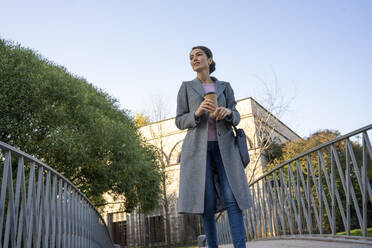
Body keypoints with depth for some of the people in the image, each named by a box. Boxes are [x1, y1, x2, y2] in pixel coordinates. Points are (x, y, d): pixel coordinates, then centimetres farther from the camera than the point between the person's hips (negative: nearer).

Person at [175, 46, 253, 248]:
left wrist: (228, 112, -14)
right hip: (198, 146, -1)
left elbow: (236, 118, 10)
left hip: (223, 145, 1)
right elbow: (180, 122, 6)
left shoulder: (225, 87, 15)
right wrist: (197, 113, -15)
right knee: (207, 201, -7)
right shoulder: (186, 87, 10)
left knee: (231, 197, -12)